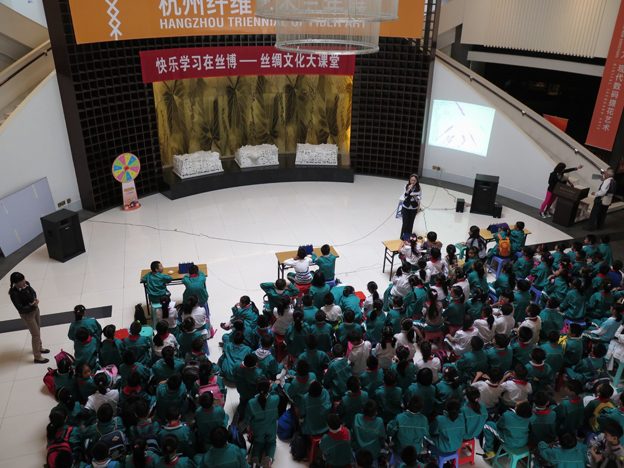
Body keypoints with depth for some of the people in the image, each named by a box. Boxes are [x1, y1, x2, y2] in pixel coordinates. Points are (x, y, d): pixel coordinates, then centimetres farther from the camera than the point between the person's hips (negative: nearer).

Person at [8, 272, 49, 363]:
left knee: (37, 330, 25)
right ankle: (37, 357, 19)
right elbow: (21, 309, -27)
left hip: (35, 309, 7)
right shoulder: (14, 293, -31)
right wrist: (32, 305, -22)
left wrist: (35, 299, -12)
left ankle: (39, 347, 50)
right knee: (36, 334, 3)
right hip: (27, 315, -7)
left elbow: (33, 292, 7)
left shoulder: (26, 284, -13)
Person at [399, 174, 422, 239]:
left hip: (414, 208, 1)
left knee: (411, 223, 8)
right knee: (405, 223, 0)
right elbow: (404, 196, -17)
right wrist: (408, 189, -31)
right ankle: (402, 237, 17)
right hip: (406, 207, -1)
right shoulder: (406, 186, -12)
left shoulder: (418, 187, -9)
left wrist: (416, 197, -22)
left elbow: (420, 196, 0)